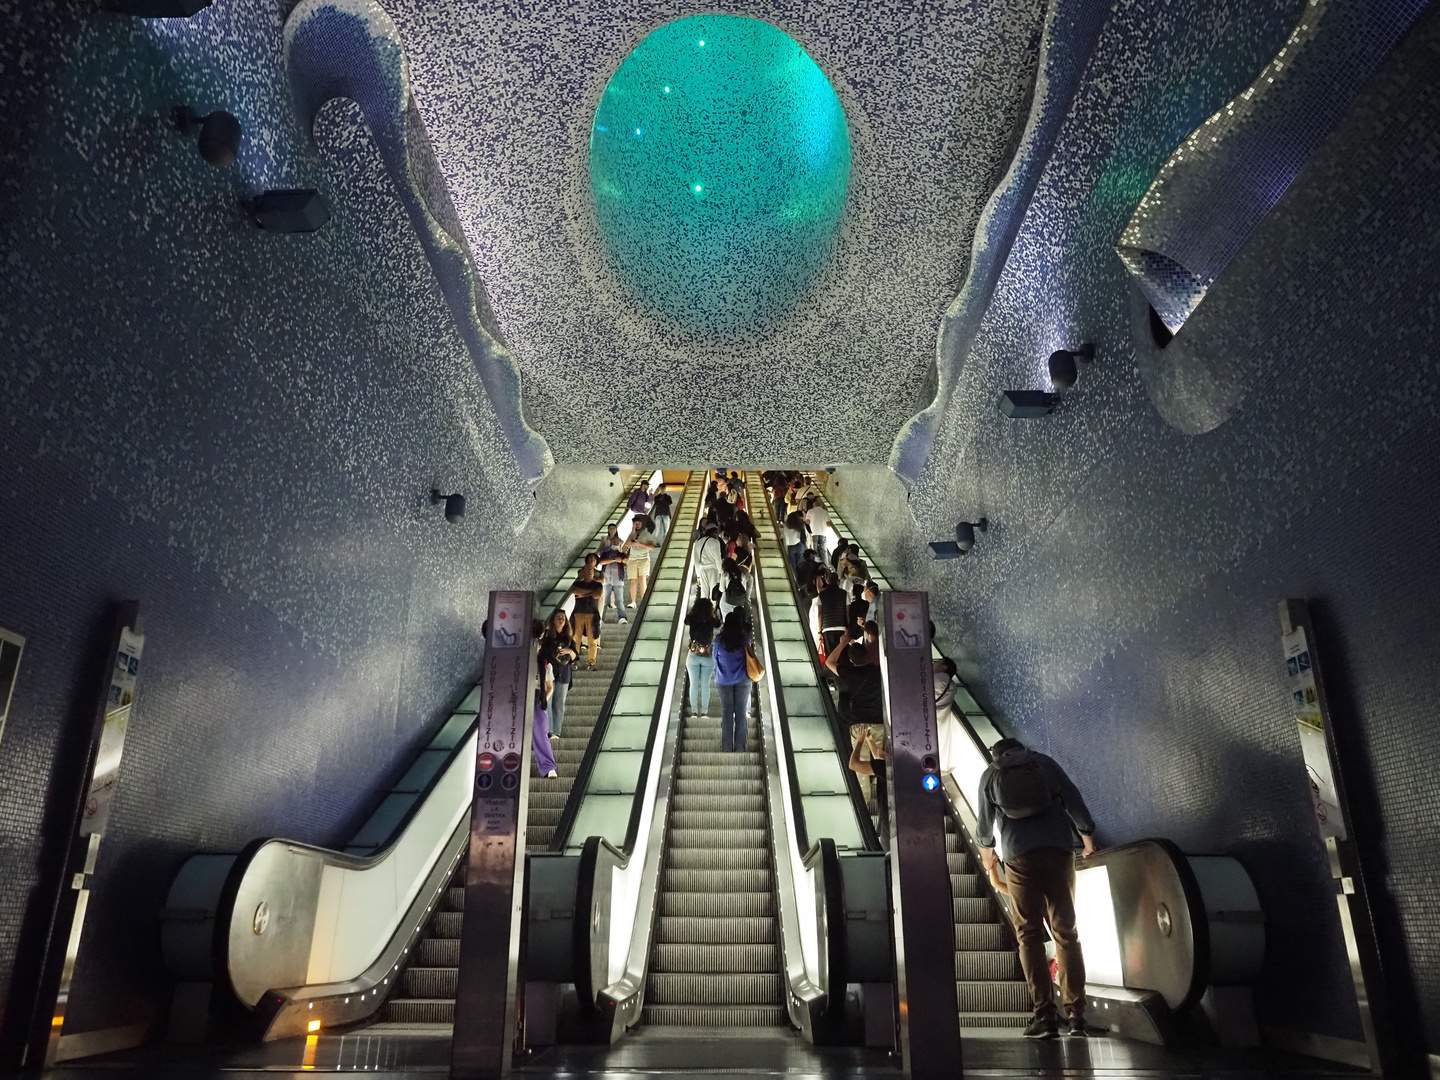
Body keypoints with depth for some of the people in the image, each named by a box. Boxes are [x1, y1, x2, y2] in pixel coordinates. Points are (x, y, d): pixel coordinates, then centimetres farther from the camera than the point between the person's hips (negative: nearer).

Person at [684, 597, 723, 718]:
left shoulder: (692, 619, -10)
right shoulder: (712, 621, -12)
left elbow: (686, 620, 15)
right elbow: (718, 624, 13)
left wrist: (694, 608, 20)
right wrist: (714, 611, 21)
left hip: (693, 657, 1)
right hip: (708, 657, -1)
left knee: (693, 684, 7)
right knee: (705, 685, 7)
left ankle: (694, 711, 9)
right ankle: (704, 711, 10)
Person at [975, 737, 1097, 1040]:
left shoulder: (989, 775, 14)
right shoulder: (1044, 762, 14)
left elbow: (984, 821, 19)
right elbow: (1073, 799, 8)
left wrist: (985, 849, 37)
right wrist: (1087, 834, 21)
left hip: (1019, 856, -1)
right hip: (1058, 850, 1)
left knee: (1030, 934, 3)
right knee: (1066, 932, 6)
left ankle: (1046, 1015, -4)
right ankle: (1076, 1014, 3)